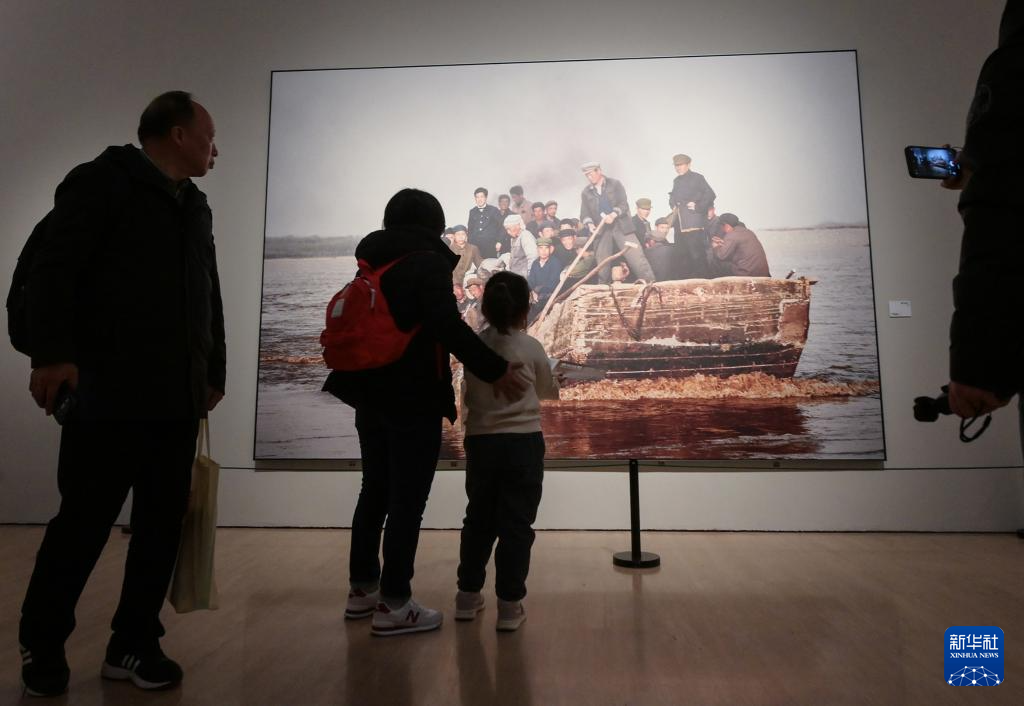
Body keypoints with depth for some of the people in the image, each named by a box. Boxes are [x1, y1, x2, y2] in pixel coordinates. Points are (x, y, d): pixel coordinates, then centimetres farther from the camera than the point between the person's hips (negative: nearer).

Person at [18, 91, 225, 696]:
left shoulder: (196, 207, 21)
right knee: (83, 524, 3)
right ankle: (43, 645, 24)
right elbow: (53, 270, -10)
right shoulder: (103, 182, 0)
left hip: (178, 401, 7)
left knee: (163, 525, 8)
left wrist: (213, 373, 20)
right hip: (108, 396, -6)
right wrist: (52, 352, -20)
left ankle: (135, 642, 21)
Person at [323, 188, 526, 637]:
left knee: (375, 491, 17)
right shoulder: (428, 262, -10)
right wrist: (493, 369, -19)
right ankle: (393, 605, 6)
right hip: (413, 399, -8)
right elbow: (447, 325, -23)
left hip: (370, 394, 8)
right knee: (407, 500, 0)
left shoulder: (372, 263, 14)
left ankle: (362, 589, 27)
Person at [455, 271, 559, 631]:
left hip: (481, 442, 3)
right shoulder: (532, 347, -5)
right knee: (516, 524, 4)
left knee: (478, 520, 16)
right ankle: (509, 604, 8)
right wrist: (553, 382, 31)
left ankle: (468, 595, 26)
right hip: (523, 443, -3)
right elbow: (549, 392, 10)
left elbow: (468, 397, 6)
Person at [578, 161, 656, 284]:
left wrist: (613, 215, -24)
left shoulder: (615, 184, 2)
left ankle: (650, 283, -6)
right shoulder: (586, 192, 9)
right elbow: (584, 214, 4)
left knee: (636, 257, -8)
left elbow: (624, 204, -6)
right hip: (602, 231, 3)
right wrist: (590, 224, -17)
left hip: (621, 227, -3)